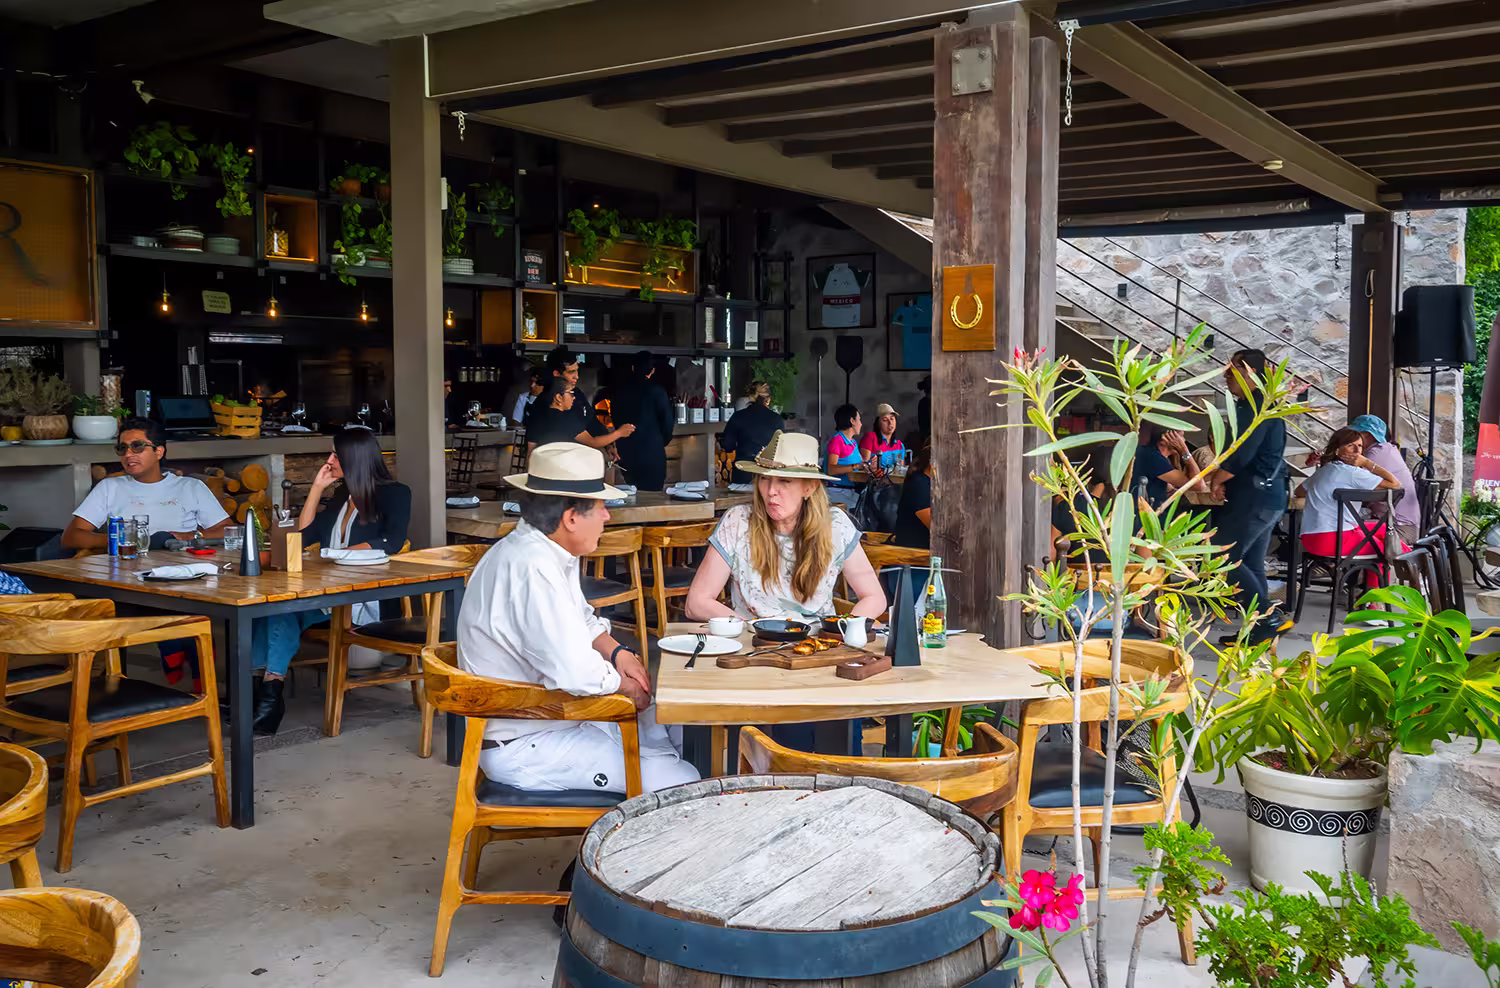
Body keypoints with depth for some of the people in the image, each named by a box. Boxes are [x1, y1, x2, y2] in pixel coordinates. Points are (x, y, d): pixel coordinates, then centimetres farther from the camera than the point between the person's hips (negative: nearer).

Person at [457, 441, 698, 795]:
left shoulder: (552, 554, 5)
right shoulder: (533, 569, -28)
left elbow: (583, 621, 21)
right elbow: (577, 673, -32)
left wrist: (618, 652, 1)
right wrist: (622, 683, -11)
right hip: (522, 748, -11)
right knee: (681, 783, -16)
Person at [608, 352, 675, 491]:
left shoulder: (619, 392, 5)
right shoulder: (656, 391, -8)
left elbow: (615, 419, 13)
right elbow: (667, 420, -6)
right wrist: (663, 441, 12)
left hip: (626, 453, 4)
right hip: (653, 452, -4)